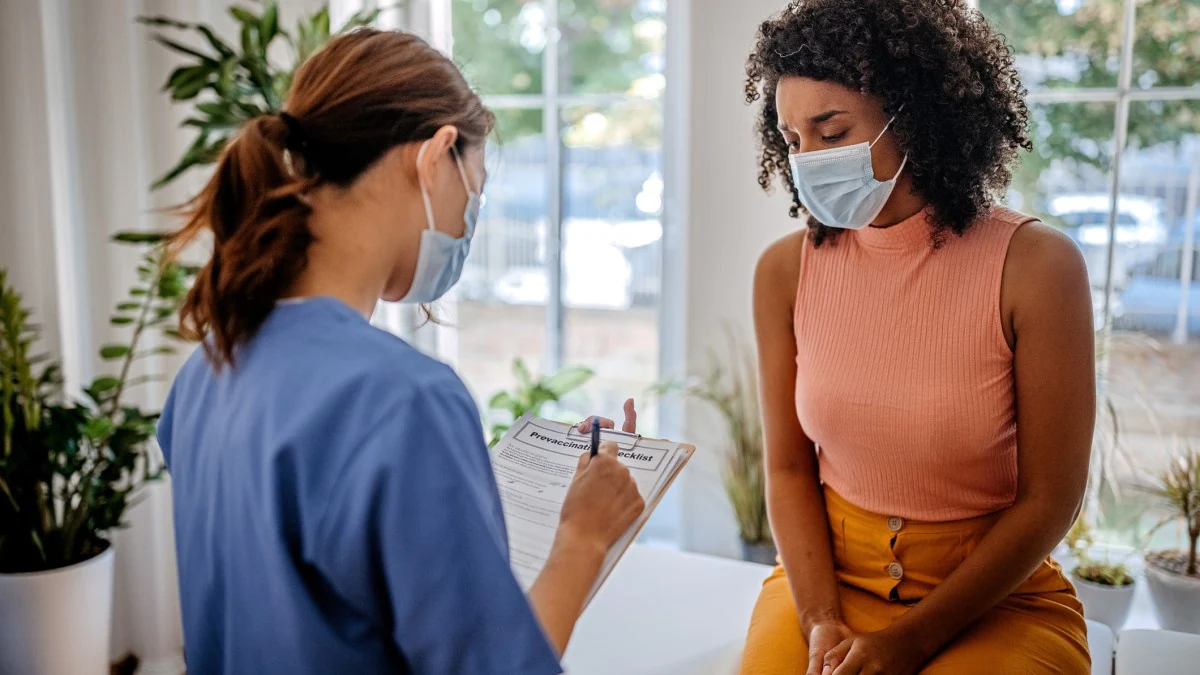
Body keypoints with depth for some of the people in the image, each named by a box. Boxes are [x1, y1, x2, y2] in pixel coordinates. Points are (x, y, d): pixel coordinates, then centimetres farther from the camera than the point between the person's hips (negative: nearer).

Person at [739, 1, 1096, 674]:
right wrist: (822, 621, -12)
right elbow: (789, 468, 1)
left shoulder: (1035, 265, -14)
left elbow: (1049, 501, -10)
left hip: (996, 596, -2)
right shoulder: (787, 270, -5)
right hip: (829, 575, 2)